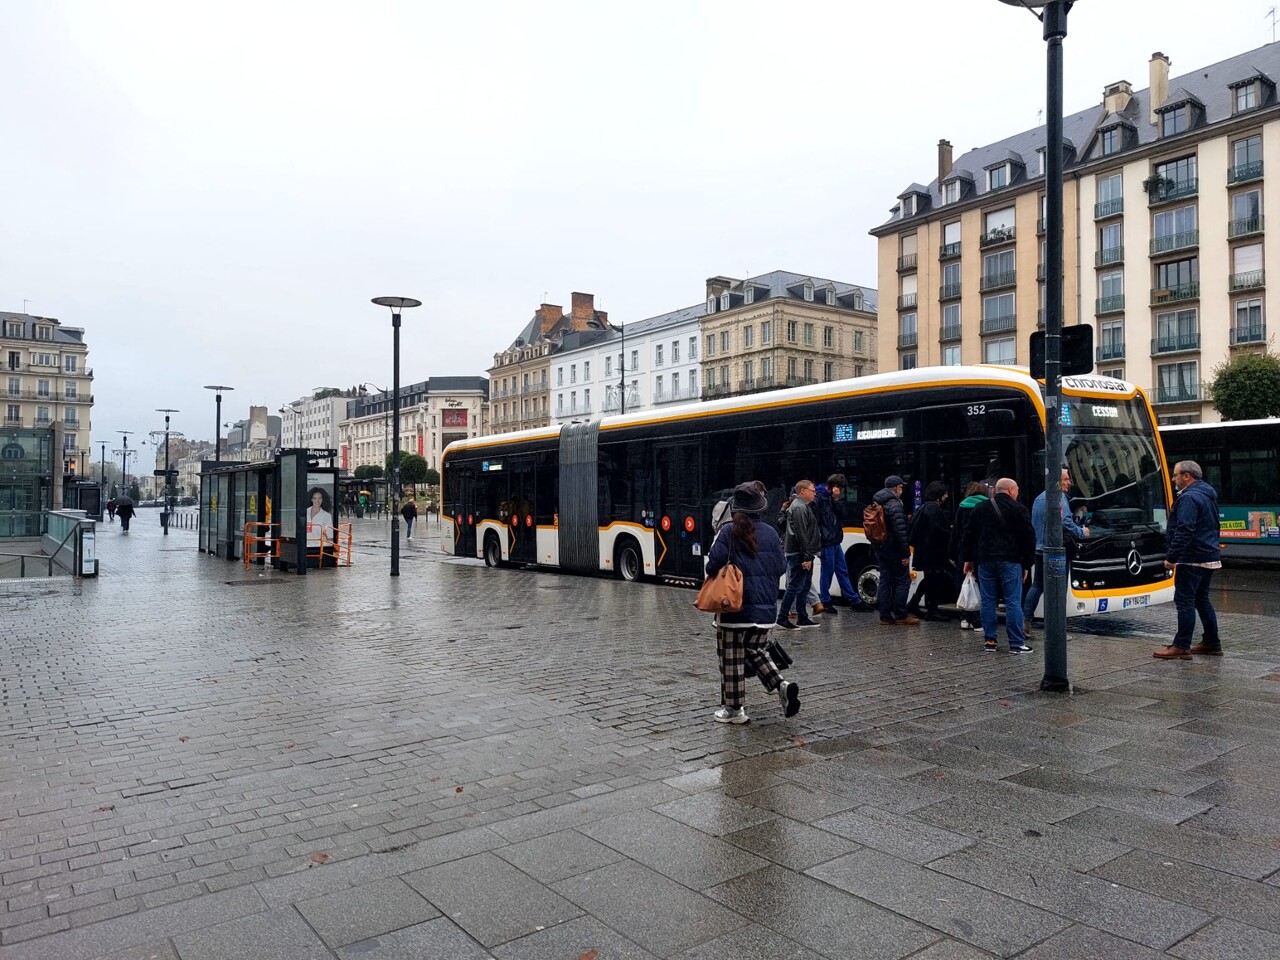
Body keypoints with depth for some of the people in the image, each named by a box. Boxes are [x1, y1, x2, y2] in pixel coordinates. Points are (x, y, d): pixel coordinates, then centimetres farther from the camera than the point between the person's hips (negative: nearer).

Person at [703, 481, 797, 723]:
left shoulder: (729, 532, -9)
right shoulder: (771, 533, 4)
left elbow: (713, 565, -16)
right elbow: (781, 567, 8)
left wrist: (713, 576, 6)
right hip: (765, 610, 5)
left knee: (731, 658, 5)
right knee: (756, 651, 23)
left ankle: (733, 709, 12)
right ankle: (782, 685, 5)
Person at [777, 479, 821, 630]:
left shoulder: (803, 506, 19)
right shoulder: (799, 508, -15)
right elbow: (801, 534, -22)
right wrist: (807, 557, -23)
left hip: (804, 554, 11)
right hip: (798, 554, -11)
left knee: (805, 586, 13)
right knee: (795, 586, -8)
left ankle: (802, 618, 19)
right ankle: (782, 618, -4)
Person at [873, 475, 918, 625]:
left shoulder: (877, 504, 12)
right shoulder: (895, 505, -17)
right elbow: (900, 532, -21)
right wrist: (906, 553, -19)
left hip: (880, 549, 9)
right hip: (893, 550, -9)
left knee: (885, 581, 11)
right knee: (903, 580, -1)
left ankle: (885, 615, 12)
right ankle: (900, 615, 0)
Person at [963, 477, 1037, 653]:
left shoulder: (980, 509, 12)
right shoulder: (1019, 510, -1)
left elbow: (969, 535, 14)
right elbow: (1029, 538, -2)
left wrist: (968, 559, 19)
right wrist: (1027, 564, 3)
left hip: (985, 560, 4)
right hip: (1010, 561, -4)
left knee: (988, 601, 7)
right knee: (1013, 601, -1)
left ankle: (989, 640, 9)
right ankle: (1016, 643, -1)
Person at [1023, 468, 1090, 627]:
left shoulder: (1039, 498, 16)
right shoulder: (1059, 497, -11)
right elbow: (1065, 522, -20)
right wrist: (1081, 532, -5)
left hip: (1039, 548, 8)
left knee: (1037, 585, 14)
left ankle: (1025, 619, 7)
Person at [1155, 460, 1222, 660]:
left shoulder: (1189, 497, -16)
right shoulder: (1208, 495, 16)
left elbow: (1184, 531, -23)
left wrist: (1172, 557, -20)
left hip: (1193, 559, -10)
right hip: (1210, 558, 10)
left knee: (1184, 601, -6)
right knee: (1201, 599, 17)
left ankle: (1181, 646, -5)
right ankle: (1212, 643, 22)